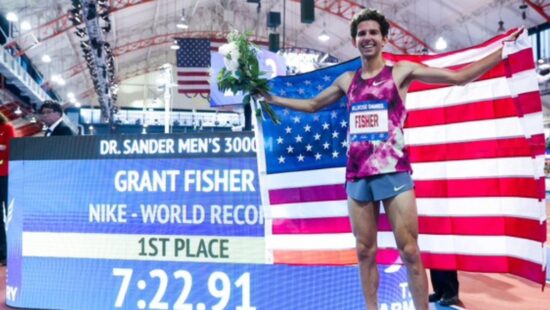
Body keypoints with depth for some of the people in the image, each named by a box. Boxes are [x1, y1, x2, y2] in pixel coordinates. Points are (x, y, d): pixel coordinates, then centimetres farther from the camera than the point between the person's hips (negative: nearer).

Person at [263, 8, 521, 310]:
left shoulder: (401, 71, 4)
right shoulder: (347, 80, 15)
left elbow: (459, 77, 4)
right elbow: (311, 105, 29)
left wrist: (505, 48, 1)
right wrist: (272, 98, 28)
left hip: (393, 171, -4)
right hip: (357, 175, 4)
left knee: (409, 251, -4)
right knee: (365, 251, 7)